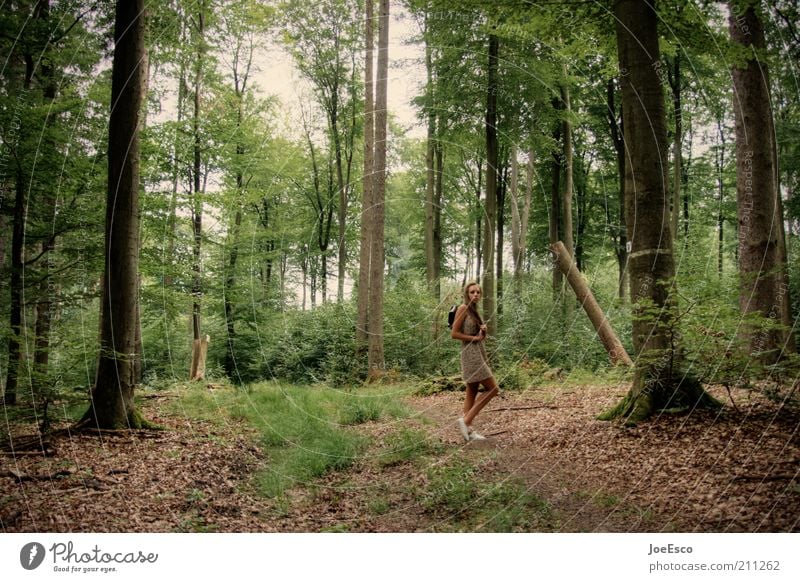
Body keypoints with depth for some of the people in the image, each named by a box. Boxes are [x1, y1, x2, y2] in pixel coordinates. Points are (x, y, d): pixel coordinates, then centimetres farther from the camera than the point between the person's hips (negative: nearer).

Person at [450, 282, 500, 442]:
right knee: (493, 388, -10)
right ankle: (466, 420, -10)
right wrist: (475, 337, -14)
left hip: (479, 352, 9)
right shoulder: (463, 308, -10)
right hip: (471, 352, -9)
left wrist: (483, 331, 1)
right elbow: (454, 334, -14)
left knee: (472, 392, 7)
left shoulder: (474, 310, 16)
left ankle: (468, 430, 9)